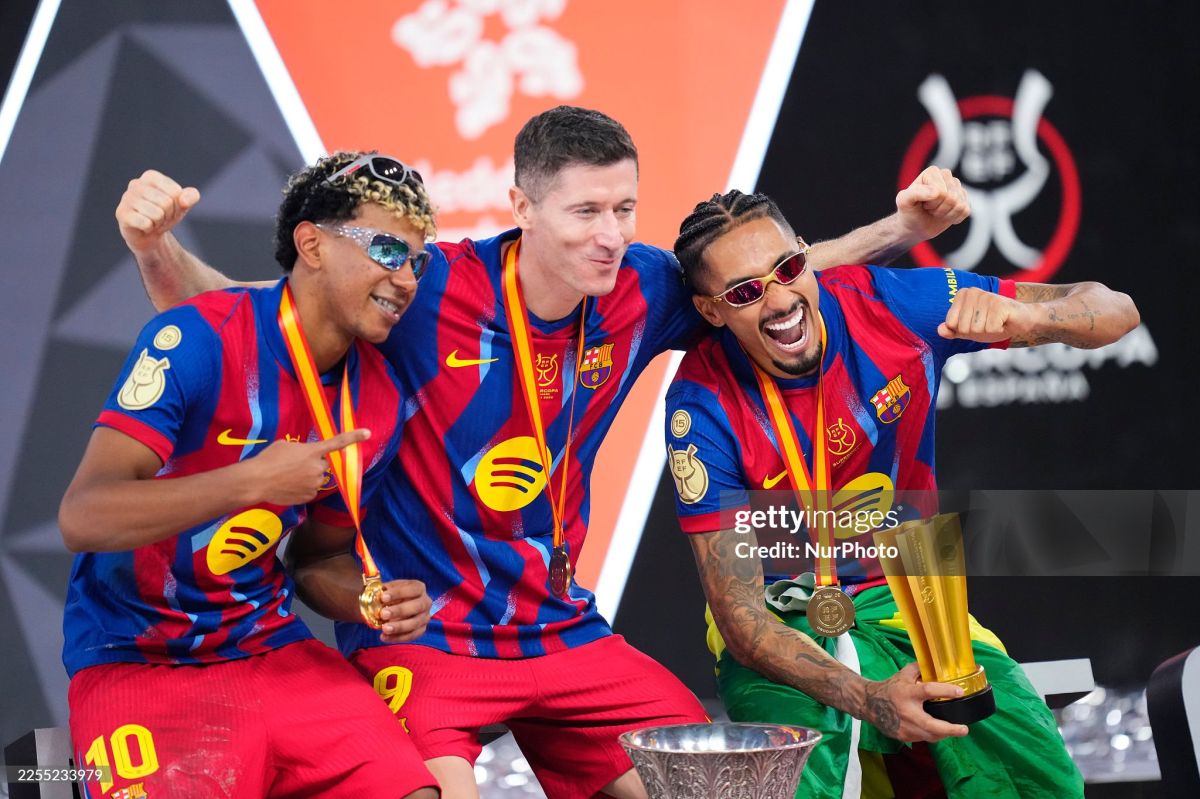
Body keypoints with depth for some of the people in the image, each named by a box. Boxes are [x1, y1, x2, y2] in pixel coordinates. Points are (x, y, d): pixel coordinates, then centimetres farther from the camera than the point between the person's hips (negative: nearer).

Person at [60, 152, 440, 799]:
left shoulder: (378, 401, 4)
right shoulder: (199, 338, -16)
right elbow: (82, 518, -23)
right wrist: (254, 482, -30)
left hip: (274, 650, 5)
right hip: (136, 666, -5)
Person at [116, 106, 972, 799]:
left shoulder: (640, 291, -3)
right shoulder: (432, 291, -17)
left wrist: (905, 227, 2)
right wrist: (158, 245, -30)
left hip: (563, 634, 5)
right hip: (419, 639, -5)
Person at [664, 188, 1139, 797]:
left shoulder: (889, 304, -14)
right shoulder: (704, 404, -18)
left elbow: (1114, 313, -11)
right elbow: (736, 609, -20)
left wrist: (1019, 319, -35)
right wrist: (866, 699, -37)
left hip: (906, 596, 3)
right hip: (781, 624, -3)